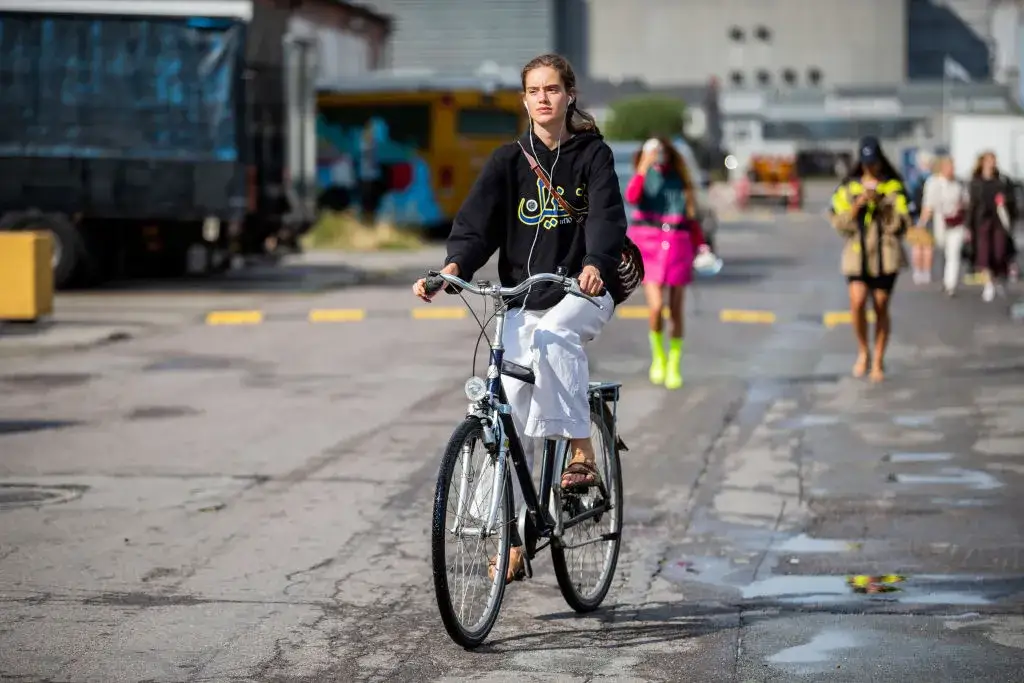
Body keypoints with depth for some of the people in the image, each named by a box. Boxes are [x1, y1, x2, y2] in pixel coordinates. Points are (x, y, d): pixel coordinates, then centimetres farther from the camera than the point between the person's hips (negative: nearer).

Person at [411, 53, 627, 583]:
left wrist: (595, 265, -36)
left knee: (553, 338, -37)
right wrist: (454, 266, -24)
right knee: (511, 416, -4)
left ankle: (581, 452, -28)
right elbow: (477, 220, -4)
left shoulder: (593, 155, 0)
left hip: (583, 294, -3)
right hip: (522, 302, 3)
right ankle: (511, 542, 3)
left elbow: (607, 219, -15)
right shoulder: (508, 161, 7)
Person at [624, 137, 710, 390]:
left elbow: (690, 218, 15)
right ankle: (658, 355, 10)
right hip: (649, 244, -2)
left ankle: (674, 366, 16)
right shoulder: (644, 176, 4)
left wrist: (700, 246, 6)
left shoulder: (679, 180, 11)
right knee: (656, 307, -15)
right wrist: (644, 168, -23)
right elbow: (632, 197, -19)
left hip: (677, 245, 2)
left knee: (676, 313, 3)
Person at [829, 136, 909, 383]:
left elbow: (901, 224, -2)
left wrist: (881, 205, -14)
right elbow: (840, 224, 2)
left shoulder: (893, 187, 5)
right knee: (857, 303, -17)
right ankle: (863, 351, 6)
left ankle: (878, 361, 14)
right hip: (857, 252, 0)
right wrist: (858, 205, -12)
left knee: (881, 308, 2)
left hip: (885, 254, 0)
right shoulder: (848, 187, 8)